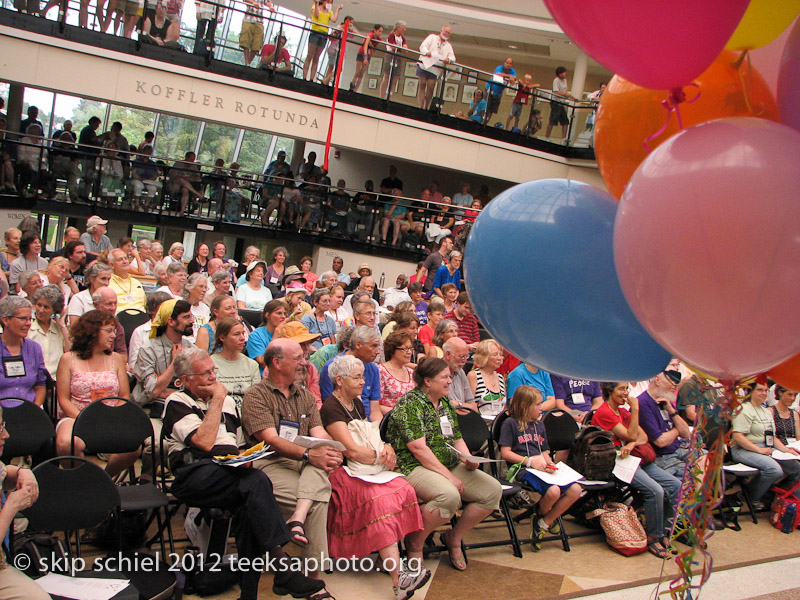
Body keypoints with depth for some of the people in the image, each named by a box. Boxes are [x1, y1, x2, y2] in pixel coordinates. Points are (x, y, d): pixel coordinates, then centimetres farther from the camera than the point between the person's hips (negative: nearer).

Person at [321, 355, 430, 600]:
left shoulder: (357, 404, 19)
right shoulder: (331, 408, -9)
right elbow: (352, 451, -17)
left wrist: (386, 447, -2)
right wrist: (382, 456, -6)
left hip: (365, 469, 8)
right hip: (342, 473, -8)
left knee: (404, 489, -21)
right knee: (379, 499, -34)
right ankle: (398, 578, -40)